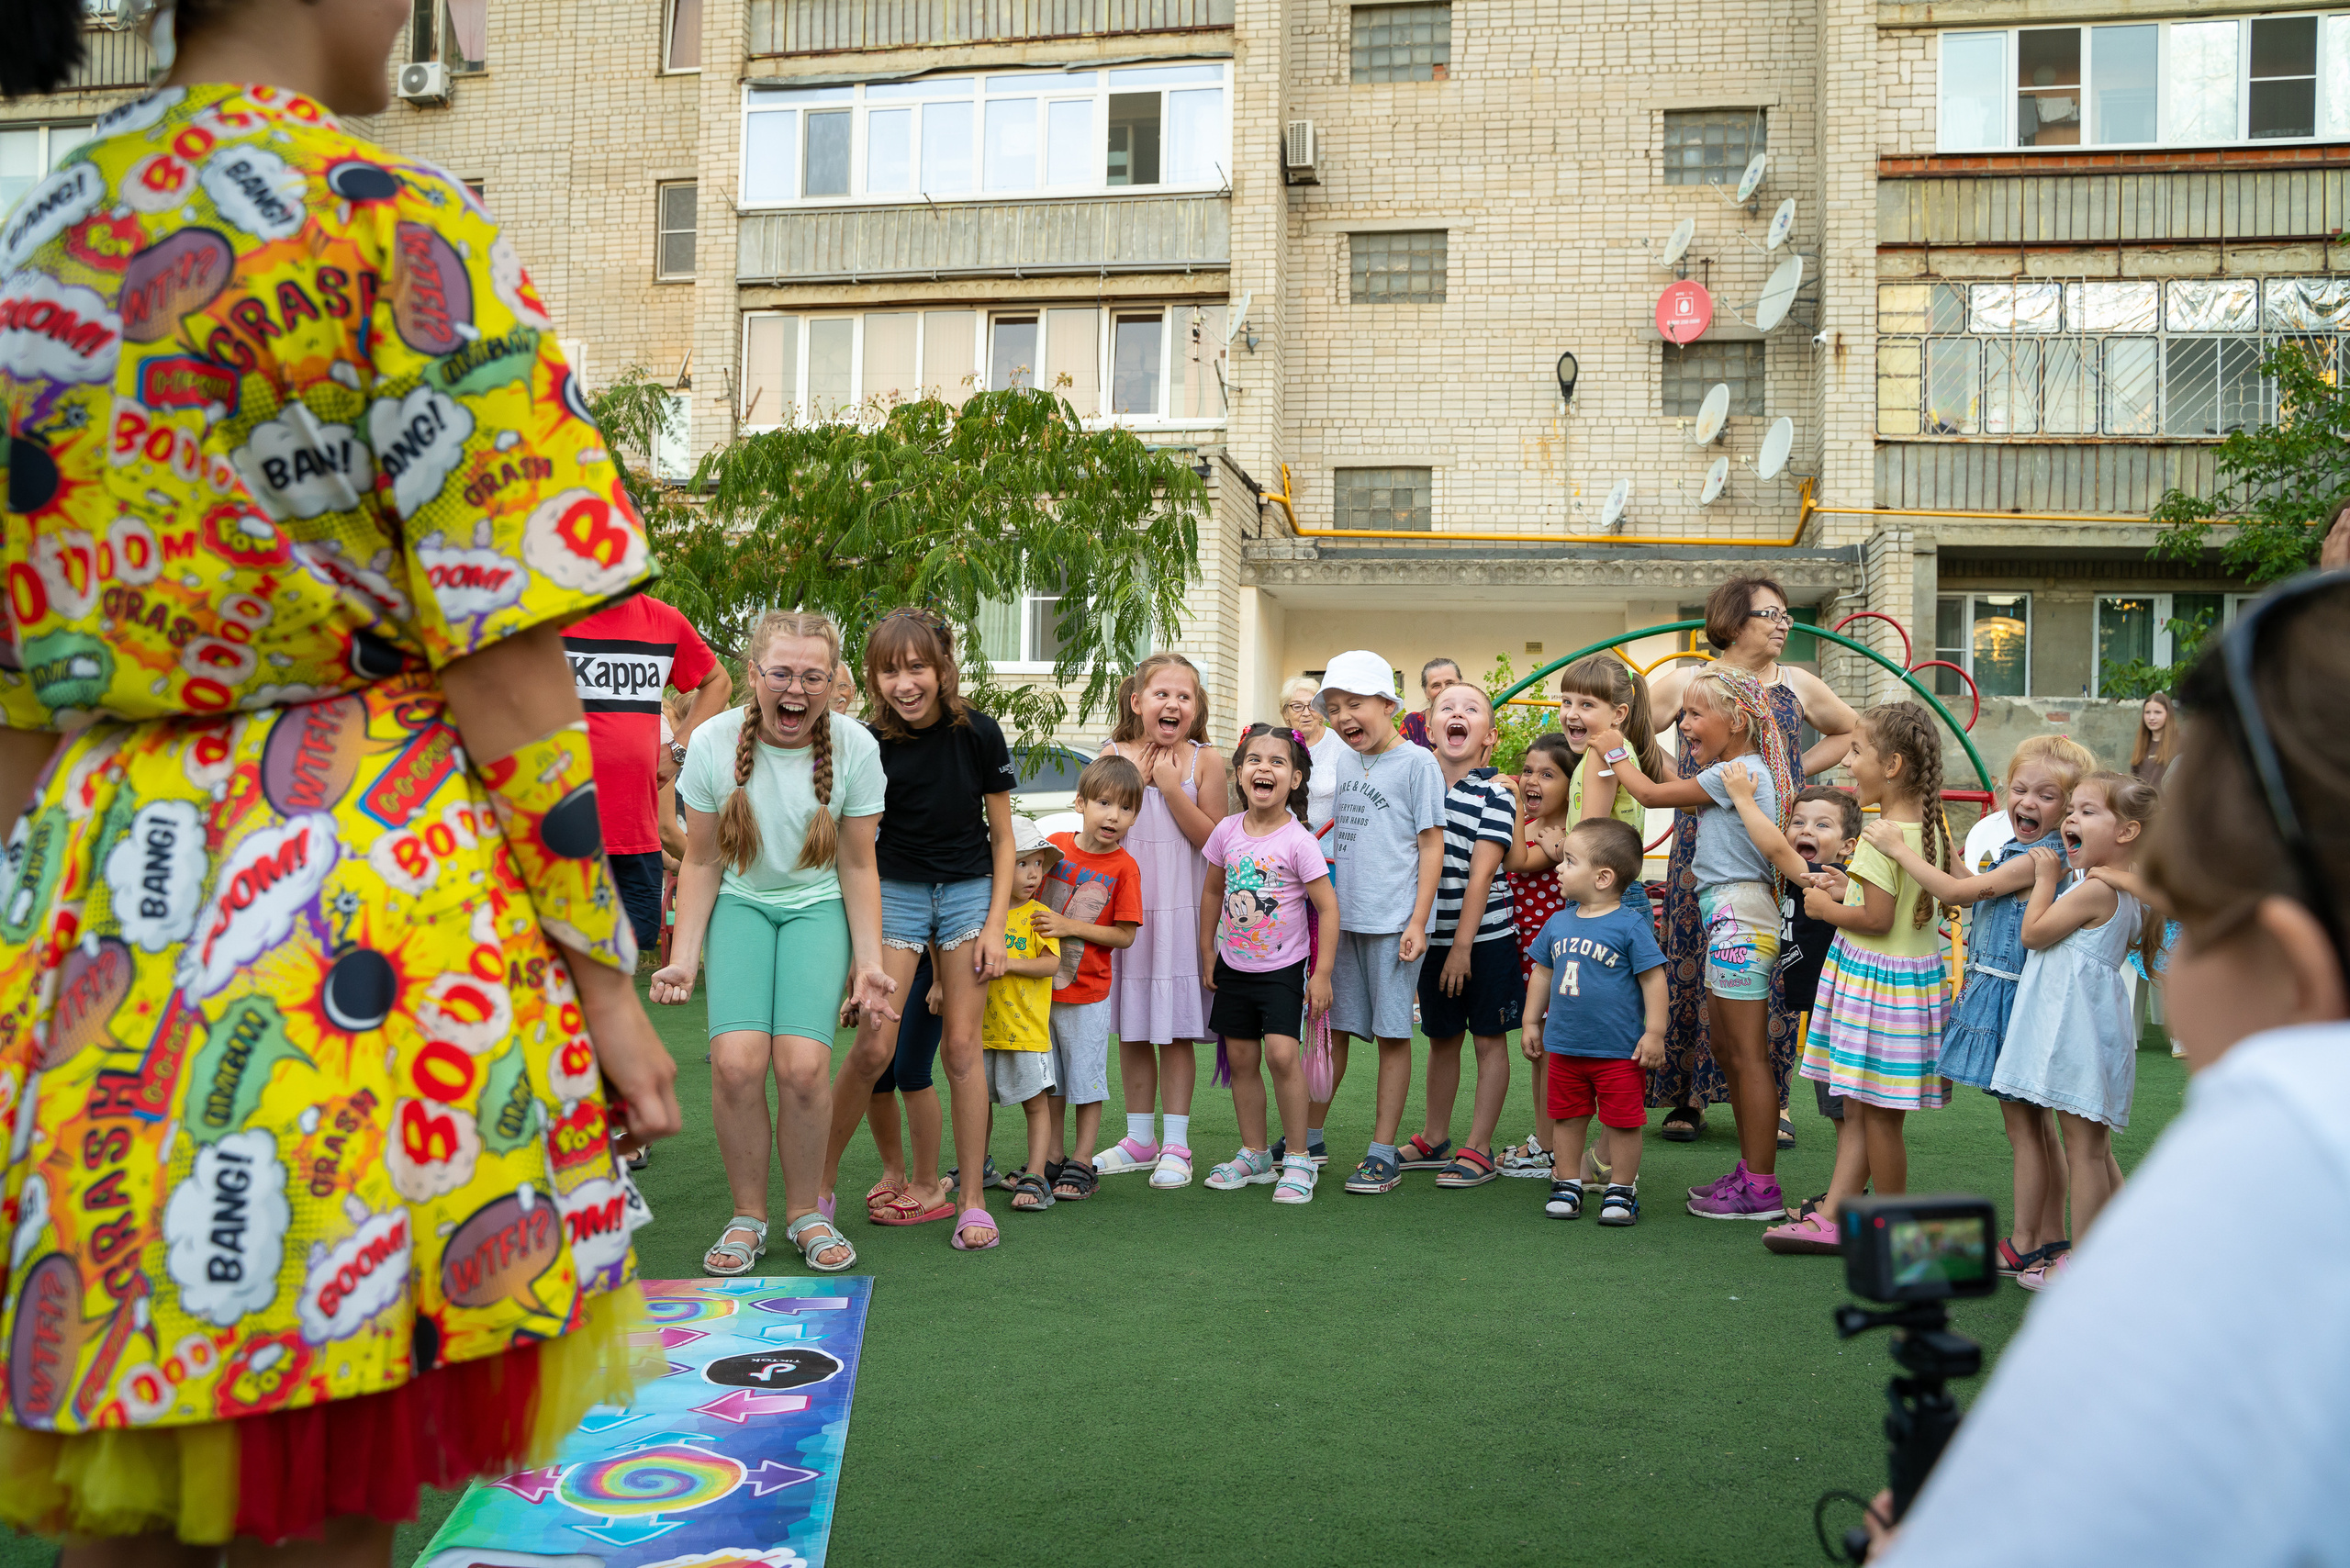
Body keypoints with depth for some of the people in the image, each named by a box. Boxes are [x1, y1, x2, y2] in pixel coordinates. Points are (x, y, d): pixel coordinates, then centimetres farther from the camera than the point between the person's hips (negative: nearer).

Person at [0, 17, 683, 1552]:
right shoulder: (397, 222, -6)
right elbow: (503, 667, -12)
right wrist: (604, 973, -7)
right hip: (371, 899, -6)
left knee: (127, 1505, 17)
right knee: (327, 1510, 5)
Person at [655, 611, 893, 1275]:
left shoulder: (855, 747, -14)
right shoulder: (713, 742, -13)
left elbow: (858, 867, -3)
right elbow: (701, 862, -3)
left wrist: (869, 962, -9)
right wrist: (682, 960, -9)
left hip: (818, 907, 0)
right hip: (740, 904, 0)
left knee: (803, 1064, -18)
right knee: (736, 1061, -20)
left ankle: (805, 1212, 6)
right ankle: (747, 1216, 2)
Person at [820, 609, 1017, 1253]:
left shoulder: (977, 733, -11)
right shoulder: (869, 744, -11)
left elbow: (1003, 839, -2)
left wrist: (994, 925, -7)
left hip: (969, 889, 0)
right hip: (895, 892, 0)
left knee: (961, 1048, -1)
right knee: (874, 1047, -8)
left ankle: (972, 1202, 8)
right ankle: (821, 1182, 10)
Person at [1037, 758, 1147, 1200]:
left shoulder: (1123, 867, -9)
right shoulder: (1055, 845, 1)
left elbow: (1125, 935, -12)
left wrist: (1070, 927, -19)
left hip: (1087, 994, -4)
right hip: (1041, 985, 4)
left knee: (1087, 1080, 4)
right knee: (1049, 1080, 13)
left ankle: (1081, 1164, 13)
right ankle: (1053, 1158, 25)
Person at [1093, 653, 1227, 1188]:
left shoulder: (1205, 761, -1)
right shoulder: (1115, 756, 3)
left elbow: (1212, 839, -8)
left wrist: (1171, 787, -14)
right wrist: (1134, 781, -9)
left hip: (1180, 908, -2)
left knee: (1176, 1029, -1)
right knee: (1131, 1029, 10)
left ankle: (1176, 1144, 8)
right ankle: (1140, 1138, 22)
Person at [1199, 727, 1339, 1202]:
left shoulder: (1298, 841, -14)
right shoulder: (1227, 831, -1)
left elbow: (1328, 906, -12)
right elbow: (1213, 893, 13)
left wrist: (1322, 974, -13)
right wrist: (1207, 954, 14)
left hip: (1283, 969, -5)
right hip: (1234, 965, 5)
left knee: (1281, 1052, -17)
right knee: (1241, 1058, 9)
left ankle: (1298, 1159, -4)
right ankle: (1254, 1154, 23)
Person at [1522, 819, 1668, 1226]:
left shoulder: (1631, 926, -11)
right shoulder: (1558, 924, 6)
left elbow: (1654, 979, -8)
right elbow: (1543, 973, 17)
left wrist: (1654, 1032, -10)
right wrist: (1532, 1021, 17)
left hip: (1619, 1051, -5)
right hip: (1565, 1047, 5)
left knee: (1622, 1121, 3)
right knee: (1568, 1118, 12)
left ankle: (1621, 1189, 16)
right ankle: (1567, 1184, 24)